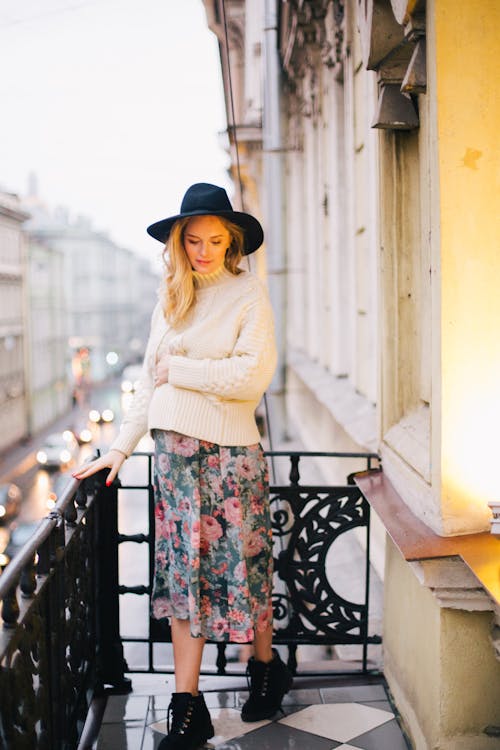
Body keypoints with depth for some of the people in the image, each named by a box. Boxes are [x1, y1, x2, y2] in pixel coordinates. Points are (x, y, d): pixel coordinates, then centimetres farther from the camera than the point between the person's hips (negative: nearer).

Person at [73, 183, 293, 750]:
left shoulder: (248, 294, -4)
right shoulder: (171, 298, 13)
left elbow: (253, 375, -17)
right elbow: (149, 383, 16)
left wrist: (179, 368, -9)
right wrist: (119, 449, 12)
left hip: (230, 452, -5)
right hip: (173, 451, 5)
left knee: (241, 565, 5)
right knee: (183, 574, 5)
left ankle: (266, 669, 32)